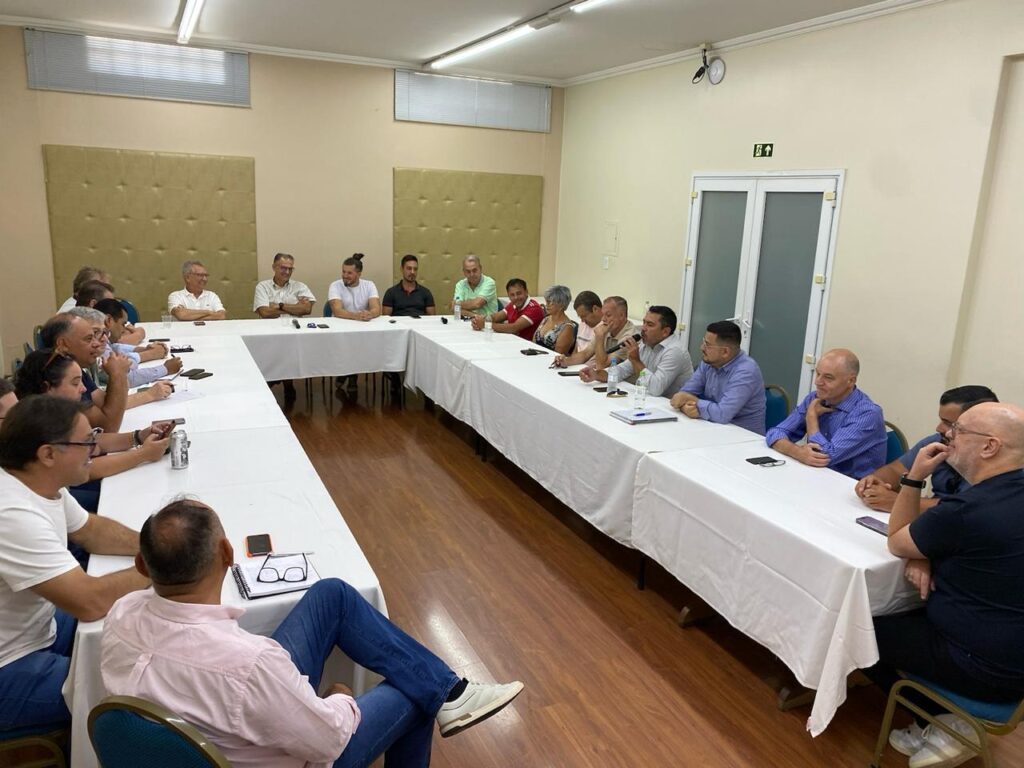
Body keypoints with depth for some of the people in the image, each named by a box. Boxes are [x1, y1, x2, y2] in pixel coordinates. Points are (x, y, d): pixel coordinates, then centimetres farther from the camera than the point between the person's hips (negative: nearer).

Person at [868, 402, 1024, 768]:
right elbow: (945, 530, 12)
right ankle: (947, 721, 15)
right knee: (900, 617, 23)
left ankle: (944, 722, 14)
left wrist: (914, 477, -10)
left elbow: (897, 542, -11)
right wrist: (923, 556, -7)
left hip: (984, 666, -8)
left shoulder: (968, 508, -28)